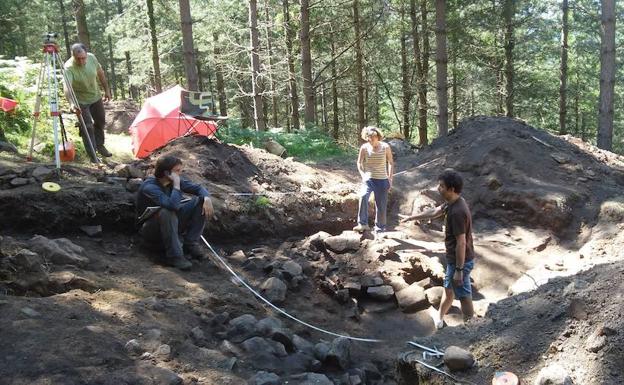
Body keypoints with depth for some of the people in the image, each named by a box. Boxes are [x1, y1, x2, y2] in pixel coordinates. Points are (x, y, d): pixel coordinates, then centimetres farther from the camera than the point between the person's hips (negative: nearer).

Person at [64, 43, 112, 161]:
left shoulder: (92, 58, -17)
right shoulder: (69, 67, -32)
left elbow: (101, 74, 1)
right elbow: (67, 87, -46)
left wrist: (106, 90, 6)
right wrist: (72, 103, -61)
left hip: (96, 97, 6)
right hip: (81, 101, -6)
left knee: (100, 122, 19)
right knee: (87, 127, -9)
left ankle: (99, 146, 41)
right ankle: (92, 156, 1)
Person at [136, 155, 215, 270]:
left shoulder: (176, 180, -7)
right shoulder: (149, 187, -28)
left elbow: (198, 188, 3)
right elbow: (173, 205, -42)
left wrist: (207, 199, -17)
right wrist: (176, 184, -33)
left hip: (172, 224, 7)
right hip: (150, 230, -7)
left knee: (200, 201, -5)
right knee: (167, 212, -39)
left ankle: (190, 243, -4)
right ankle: (174, 256, -31)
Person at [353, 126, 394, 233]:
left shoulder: (385, 147, -5)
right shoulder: (364, 148, -5)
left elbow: (391, 163, 8)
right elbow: (359, 163, 7)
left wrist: (390, 178, 2)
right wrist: (363, 175, -8)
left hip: (382, 180, 1)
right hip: (369, 179, -1)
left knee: (381, 205, 5)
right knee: (363, 196, -29)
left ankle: (380, 228, 21)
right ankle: (363, 224, -26)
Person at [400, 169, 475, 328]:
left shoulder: (457, 211, -30)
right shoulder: (451, 203, 0)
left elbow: (461, 242, -28)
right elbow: (434, 212, 18)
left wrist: (459, 270, -23)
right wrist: (411, 217, 26)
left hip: (461, 261, -10)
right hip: (453, 258, 10)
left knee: (464, 295, 5)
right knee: (448, 287, 26)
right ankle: (439, 318, 46)